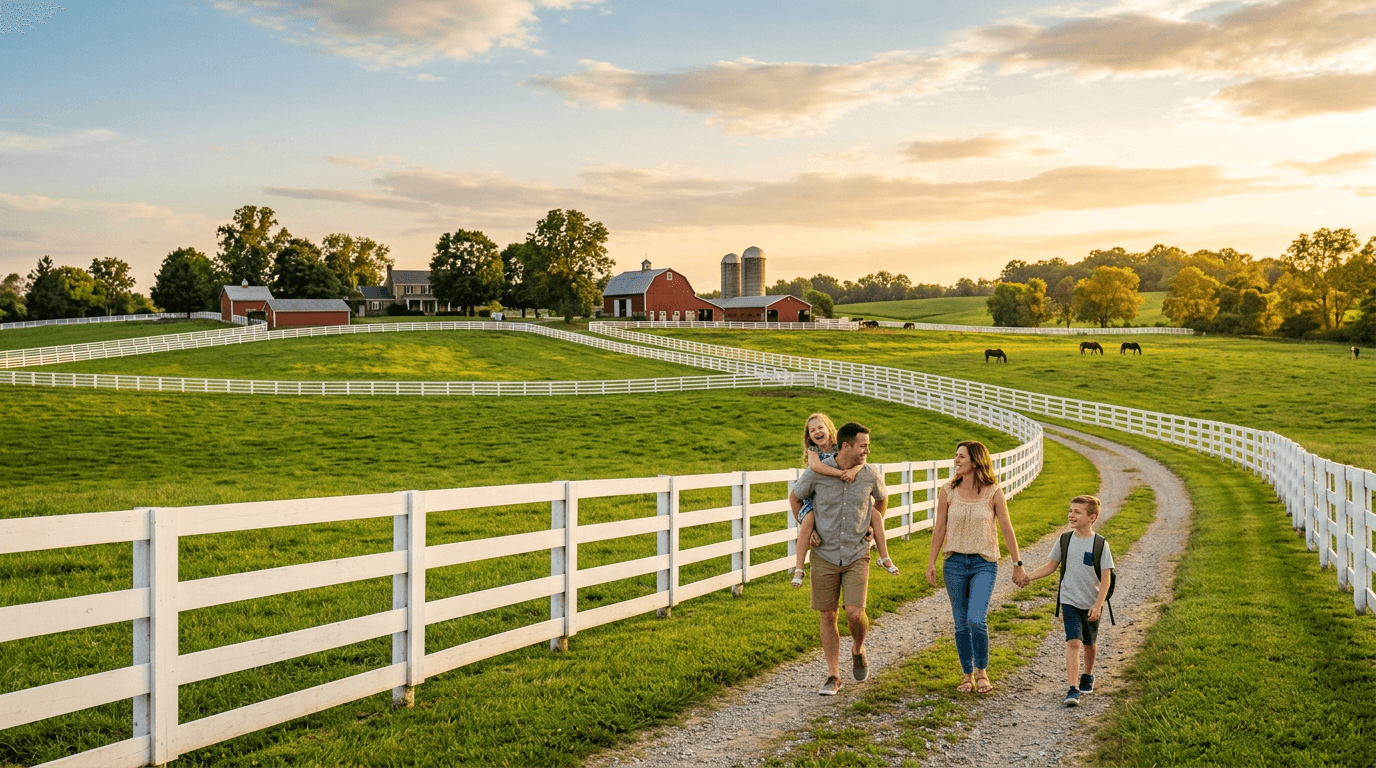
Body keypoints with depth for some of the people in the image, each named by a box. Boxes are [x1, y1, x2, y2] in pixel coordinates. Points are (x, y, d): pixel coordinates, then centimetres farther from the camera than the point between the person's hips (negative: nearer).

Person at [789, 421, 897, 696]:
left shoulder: (870, 475, -6)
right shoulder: (817, 473, -12)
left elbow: (882, 499, 17)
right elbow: (795, 497, 8)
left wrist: (874, 527, 18)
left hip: (857, 555, 0)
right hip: (824, 555, 0)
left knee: (855, 614, -13)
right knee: (827, 616, 5)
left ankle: (858, 650, 21)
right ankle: (833, 676, 18)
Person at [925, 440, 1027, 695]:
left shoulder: (993, 492, -5)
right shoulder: (948, 490, 1)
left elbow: (1007, 528, 2)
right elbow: (939, 528, 6)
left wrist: (1017, 564, 4)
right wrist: (931, 563, 6)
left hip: (984, 563, -2)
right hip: (955, 562, 3)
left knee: (976, 620, -15)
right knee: (961, 623, 7)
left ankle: (982, 672, 8)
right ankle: (968, 675, 23)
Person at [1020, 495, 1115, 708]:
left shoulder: (1100, 544, -9)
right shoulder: (1064, 540, -1)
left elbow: (1106, 578, -9)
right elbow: (1051, 565, 9)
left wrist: (1098, 605, -15)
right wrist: (1030, 576, -6)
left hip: (1092, 604, 0)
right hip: (1070, 602, 0)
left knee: (1090, 643, 18)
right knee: (1073, 642, -14)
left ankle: (1088, 676, 44)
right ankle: (1073, 690, -17)